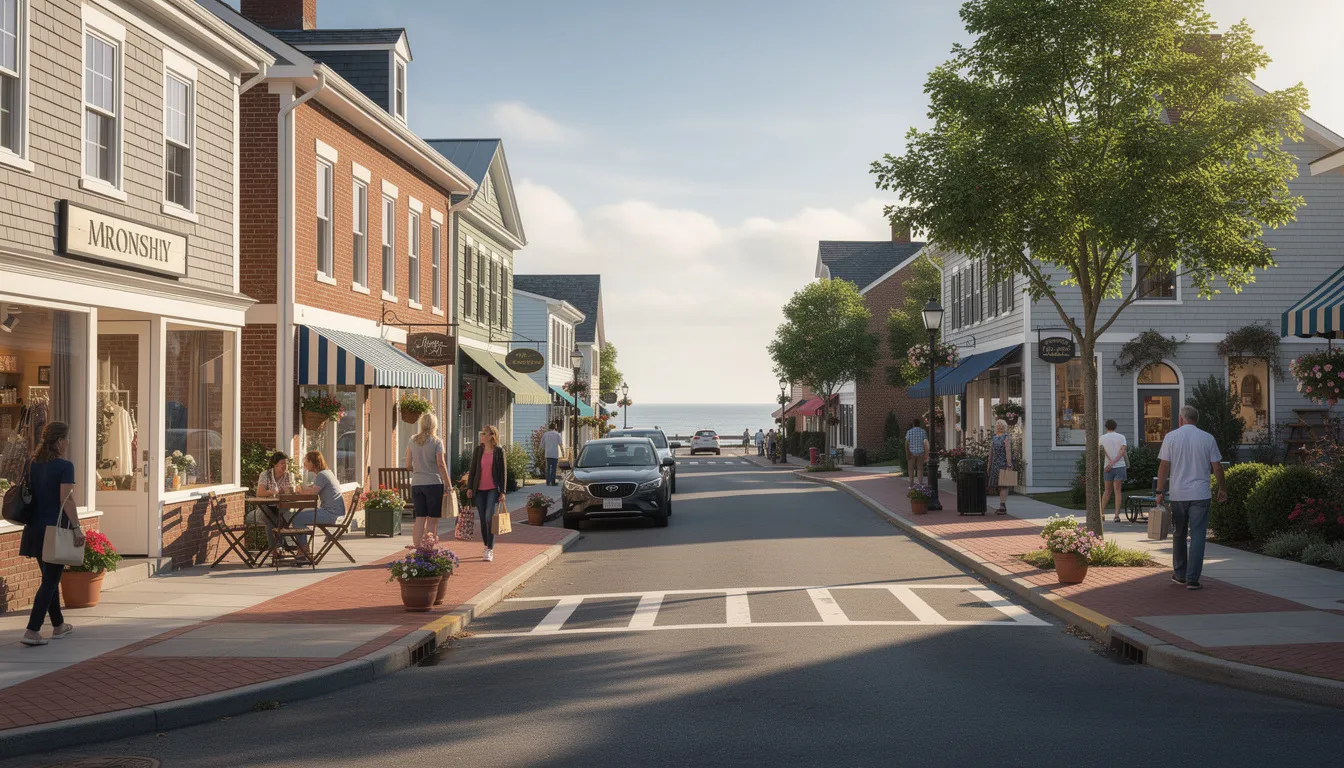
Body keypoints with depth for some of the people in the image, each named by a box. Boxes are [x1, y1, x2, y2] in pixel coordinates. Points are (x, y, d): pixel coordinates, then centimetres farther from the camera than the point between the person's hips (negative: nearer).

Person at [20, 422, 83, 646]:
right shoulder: (64, 466, -13)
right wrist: (77, 527, -19)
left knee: (50, 578, 18)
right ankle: (32, 631, -10)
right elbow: (66, 499, -20)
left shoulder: (34, 464, 10)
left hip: (36, 528, 8)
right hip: (55, 529, -8)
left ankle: (58, 626, 28)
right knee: (50, 581, -3)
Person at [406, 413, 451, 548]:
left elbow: (408, 465, 6)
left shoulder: (412, 441, 6)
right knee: (432, 520, 2)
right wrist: (448, 484, -6)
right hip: (434, 483, -4)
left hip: (416, 484, 4)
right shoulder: (436, 442, -6)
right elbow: (441, 465, -10)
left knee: (420, 519, 8)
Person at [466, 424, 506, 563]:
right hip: (479, 490, 4)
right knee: (483, 519, 8)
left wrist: (502, 492, -4)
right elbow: (472, 469, 8)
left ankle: (490, 550, -11)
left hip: (493, 489, -4)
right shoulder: (478, 450, 5)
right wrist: (469, 487, 3)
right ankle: (487, 547, 23)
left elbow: (502, 472, -1)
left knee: (489, 517, -14)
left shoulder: (499, 451, -3)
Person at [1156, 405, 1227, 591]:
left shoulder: (1171, 437, 0)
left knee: (1178, 535, 14)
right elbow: (1217, 467, 2)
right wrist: (1222, 489, 15)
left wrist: (1160, 491, 0)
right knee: (1197, 536, -1)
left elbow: (1164, 466, -4)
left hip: (1178, 494, 1)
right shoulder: (1208, 438, 1)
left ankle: (1180, 574, 22)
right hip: (1200, 495, -1)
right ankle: (1192, 579, -5)